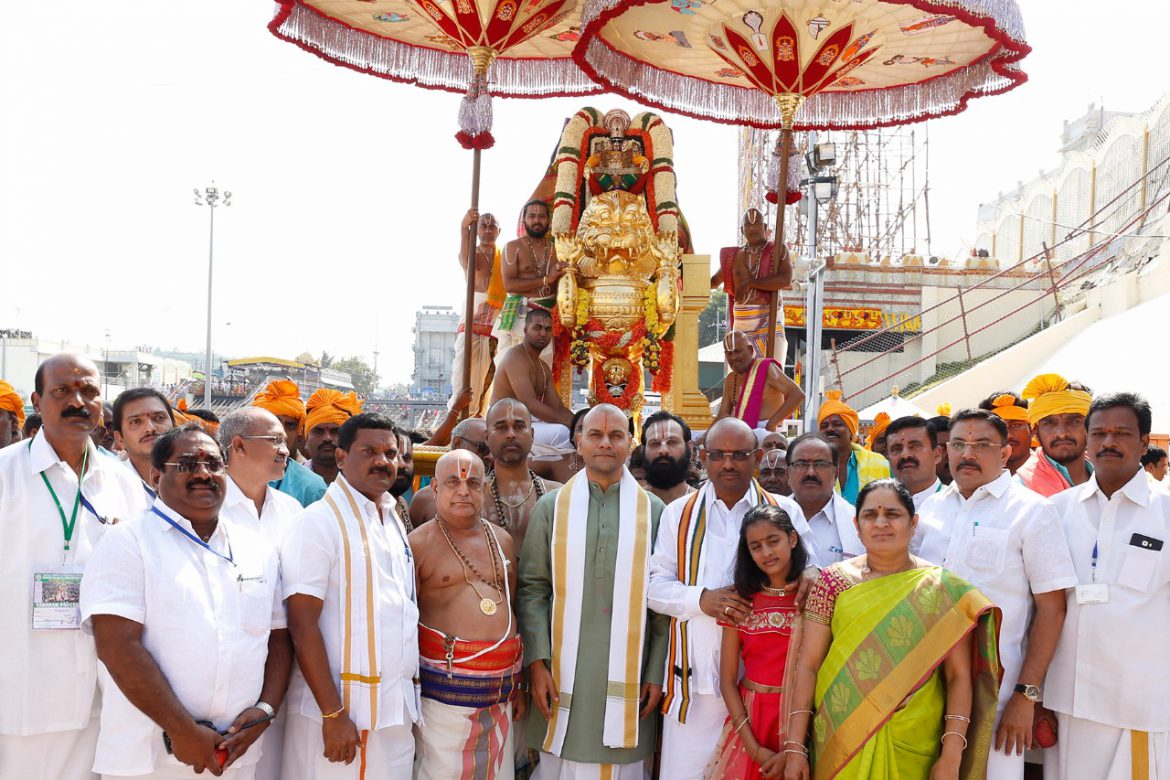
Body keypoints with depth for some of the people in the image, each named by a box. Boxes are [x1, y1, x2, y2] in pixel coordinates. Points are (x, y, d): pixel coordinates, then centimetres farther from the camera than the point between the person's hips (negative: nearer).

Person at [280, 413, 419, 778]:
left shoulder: (393, 522, 12)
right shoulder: (319, 522, -11)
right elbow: (302, 625, -16)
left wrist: (408, 699, 12)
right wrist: (333, 714, -19)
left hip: (398, 709, 7)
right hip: (339, 709, -7)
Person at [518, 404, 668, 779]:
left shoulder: (653, 511, 5)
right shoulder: (552, 507, 5)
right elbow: (533, 589, 1)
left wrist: (657, 673, 1)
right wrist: (536, 662, -7)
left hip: (628, 674, 0)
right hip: (563, 672, 0)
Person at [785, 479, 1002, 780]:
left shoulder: (944, 588, -1)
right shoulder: (833, 581, 0)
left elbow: (959, 675, -4)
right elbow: (808, 666, -2)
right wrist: (794, 747, -7)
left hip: (916, 746, 0)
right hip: (840, 743, 0)